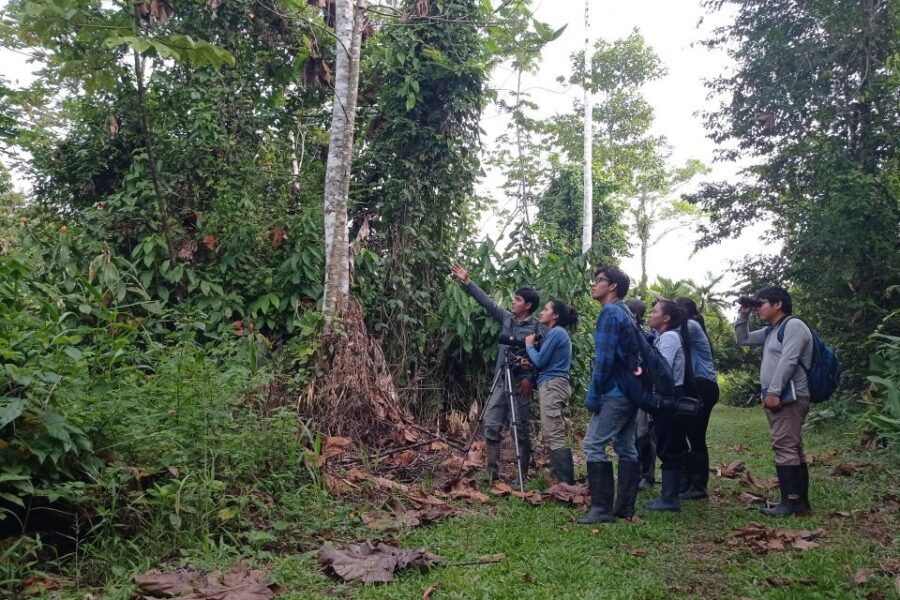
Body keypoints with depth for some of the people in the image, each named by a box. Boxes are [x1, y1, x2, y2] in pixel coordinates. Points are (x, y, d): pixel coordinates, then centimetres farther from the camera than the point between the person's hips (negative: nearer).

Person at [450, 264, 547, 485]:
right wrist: (467, 282, 6)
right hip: (501, 382, 6)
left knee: (521, 430, 0)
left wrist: (531, 378, -19)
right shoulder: (507, 319, 10)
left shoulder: (538, 328, -7)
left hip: (521, 385, -6)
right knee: (491, 424, 2)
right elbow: (487, 302, 9)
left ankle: (522, 476, 10)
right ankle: (491, 472, 11)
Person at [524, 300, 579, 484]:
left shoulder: (556, 332, -9)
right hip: (553, 386, 10)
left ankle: (567, 483, -17)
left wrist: (529, 345, 3)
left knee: (554, 436, -14)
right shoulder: (558, 333, 21)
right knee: (552, 436, 11)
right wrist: (534, 346, 7)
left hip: (552, 386, -10)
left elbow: (540, 361, -13)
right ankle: (559, 478, 13)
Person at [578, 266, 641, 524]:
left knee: (594, 445, -9)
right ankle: (625, 508, 15)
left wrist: (593, 394, -16)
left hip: (615, 392, -10)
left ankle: (601, 508, -9)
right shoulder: (625, 312, 18)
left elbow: (604, 358, -19)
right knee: (626, 448, 10)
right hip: (629, 391, 10)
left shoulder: (610, 312, -12)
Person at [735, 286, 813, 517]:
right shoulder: (771, 331, 20)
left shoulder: (793, 325, -10)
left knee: (785, 448, -12)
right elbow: (743, 339, 29)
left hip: (788, 397, -10)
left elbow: (788, 361, -20)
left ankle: (790, 502, -11)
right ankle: (800, 502, 16)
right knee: (793, 450, 11)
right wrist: (743, 316, 15)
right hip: (778, 397, 10)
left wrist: (774, 392, -24)